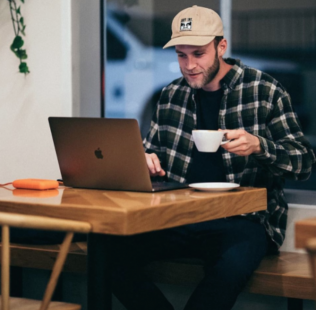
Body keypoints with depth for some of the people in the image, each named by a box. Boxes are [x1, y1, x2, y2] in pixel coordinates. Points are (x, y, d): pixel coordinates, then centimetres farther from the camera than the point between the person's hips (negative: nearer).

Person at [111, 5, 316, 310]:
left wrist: (258, 146, -20)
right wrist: (148, 160, 0)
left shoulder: (264, 91, 1)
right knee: (113, 255, -22)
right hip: (178, 214, 4)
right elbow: (152, 150, 26)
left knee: (230, 268, -39)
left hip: (243, 219, -4)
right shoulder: (170, 95, 13)